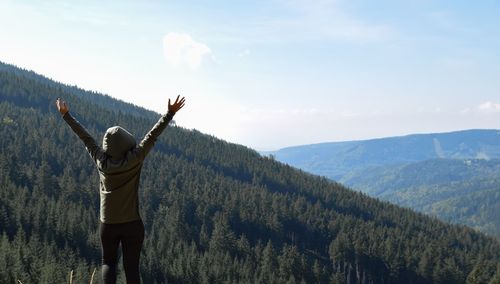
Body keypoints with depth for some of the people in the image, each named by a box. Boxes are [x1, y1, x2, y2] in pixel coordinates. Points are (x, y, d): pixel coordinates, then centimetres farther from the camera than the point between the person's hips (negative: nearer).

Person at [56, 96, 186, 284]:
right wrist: (170, 113, -13)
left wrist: (66, 115, 12)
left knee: (109, 262, 17)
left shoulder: (101, 161, -5)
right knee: (131, 267, 3)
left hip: (108, 225, 2)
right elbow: (152, 135, -13)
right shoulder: (134, 160, -12)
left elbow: (85, 137, 3)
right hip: (132, 224, -2)